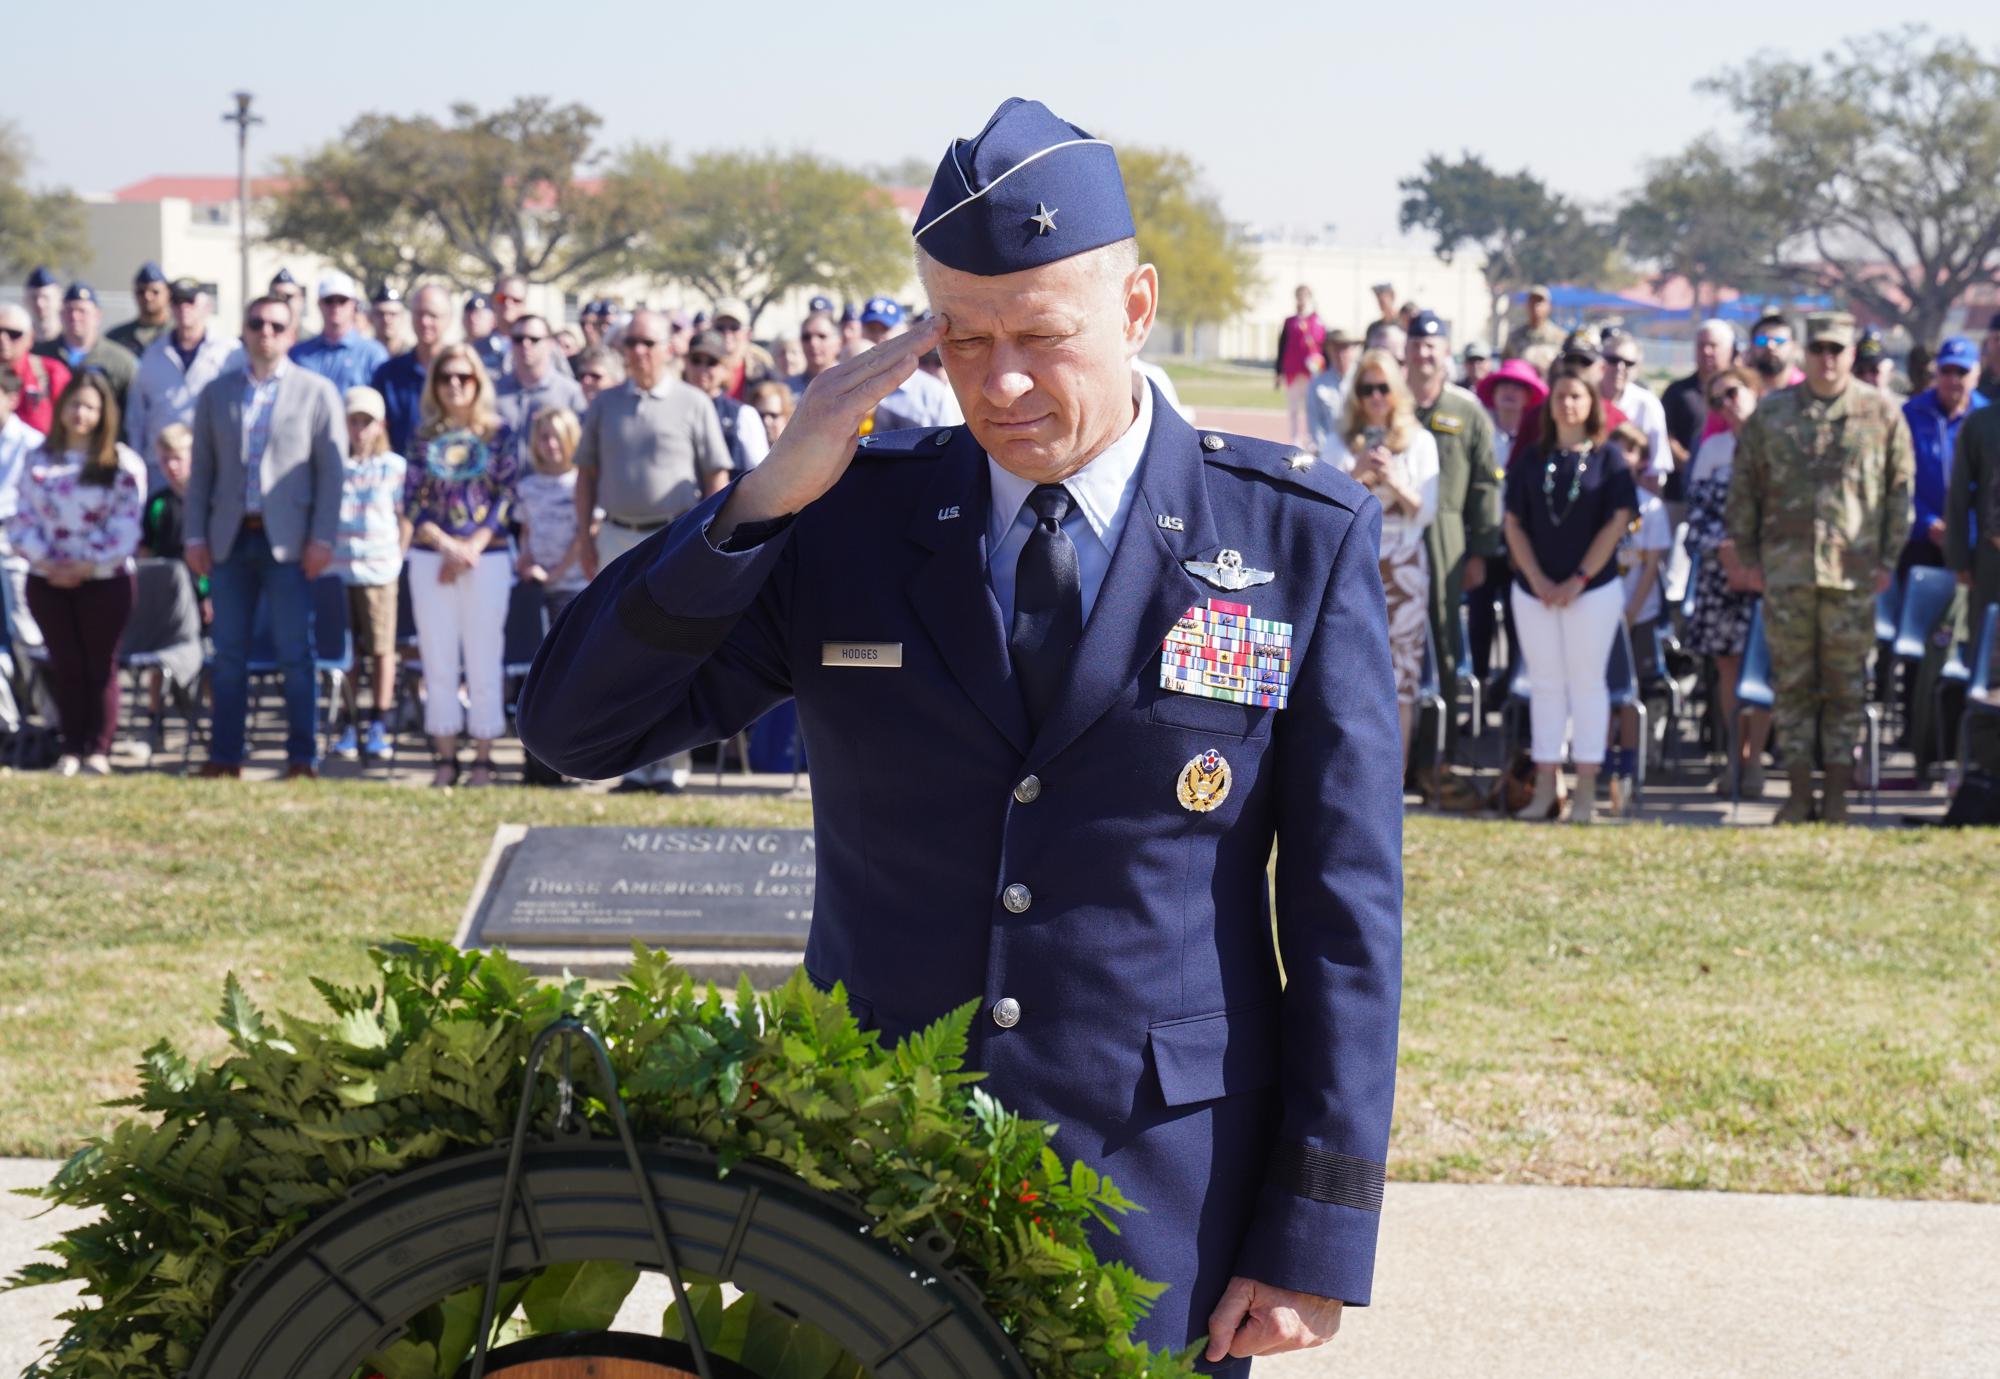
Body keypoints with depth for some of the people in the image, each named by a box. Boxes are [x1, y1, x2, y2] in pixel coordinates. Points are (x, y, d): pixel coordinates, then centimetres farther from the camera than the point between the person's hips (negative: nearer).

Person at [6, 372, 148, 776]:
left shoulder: (124, 465, -1)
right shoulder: (40, 462, 9)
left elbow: (125, 529, -8)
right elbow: (22, 521, 6)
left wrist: (88, 566, -15)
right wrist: (46, 561, -9)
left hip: (105, 580, -3)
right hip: (48, 581, 3)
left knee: (100, 667, 0)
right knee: (65, 666, 5)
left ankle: (98, 749, 4)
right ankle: (71, 748, 10)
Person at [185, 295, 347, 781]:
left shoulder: (317, 392, 3)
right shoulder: (216, 394, 11)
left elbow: (332, 470, -1)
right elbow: (202, 470, 11)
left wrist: (322, 539, -8)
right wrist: (195, 535, 3)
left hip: (288, 540, -3)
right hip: (230, 538, 3)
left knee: (294, 653, -2)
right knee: (228, 654, 4)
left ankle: (303, 757, 4)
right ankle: (224, 755, 9)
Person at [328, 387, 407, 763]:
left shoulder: (394, 466, 5)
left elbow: (404, 519, 8)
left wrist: (398, 560, 1)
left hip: (379, 571, -1)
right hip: (338, 570, 1)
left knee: (381, 649, 0)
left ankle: (379, 728, 6)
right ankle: (350, 726, 9)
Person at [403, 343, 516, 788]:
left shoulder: (497, 431, 3)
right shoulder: (425, 436, 8)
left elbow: (507, 494, -1)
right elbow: (412, 501, 3)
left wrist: (474, 547, -10)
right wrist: (447, 546, -10)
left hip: (487, 556, -2)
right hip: (430, 558, 2)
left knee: (483, 662, -2)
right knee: (438, 663, 3)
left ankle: (483, 759, 3)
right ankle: (445, 759, 8)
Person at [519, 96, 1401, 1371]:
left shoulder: (1300, 537, -2)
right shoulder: (850, 525, 2)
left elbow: (1347, 901, -3)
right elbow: (575, 725, -2)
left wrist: (1318, 1235, -6)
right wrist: (766, 498, -14)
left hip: (1159, 1211, -1)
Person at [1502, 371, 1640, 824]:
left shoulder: (1608, 456, 0)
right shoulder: (1531, 459, 7)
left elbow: (1617, 521, -5)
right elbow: (1514, 523, 6)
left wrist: (1578, 580, -10)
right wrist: (1538, 580, -6)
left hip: (1594, 588, -3)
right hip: (1534, 590, 3)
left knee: (1586, 681, 0)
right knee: (1545, 684, 5)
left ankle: (1586, 791, 1)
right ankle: (1546, 788, 8)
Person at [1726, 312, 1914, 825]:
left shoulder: (1882, 413, 4)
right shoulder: (1771, 413, 6)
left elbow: (1900, 490, 6)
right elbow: (1744, 487, 11)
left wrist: (1888, 560, 1)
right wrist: (1747, 557, 6)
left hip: (1854, 572, -1)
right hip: (1785, 570, 1)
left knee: (1845, 686, 3)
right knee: (1792, 682, 4)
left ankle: (1838, 795, 9)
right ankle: (1799, 795, 10)